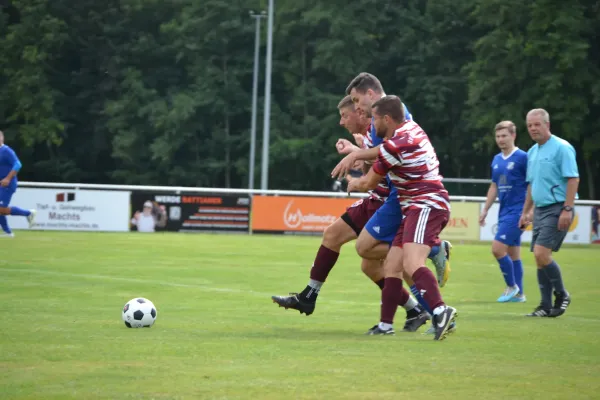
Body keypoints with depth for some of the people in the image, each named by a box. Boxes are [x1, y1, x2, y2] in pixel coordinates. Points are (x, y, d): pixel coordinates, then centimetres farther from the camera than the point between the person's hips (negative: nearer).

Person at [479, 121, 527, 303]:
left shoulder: (522, 158, -10)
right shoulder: (496, 160, 12)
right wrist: (485, 210, 18)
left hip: (517, 211, -8)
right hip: (504, 212, 8)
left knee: (497, 248, -14)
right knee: (513, 253, 10)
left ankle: (511, 286, 1)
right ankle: (518, 293, 15)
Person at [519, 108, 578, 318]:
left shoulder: (561, 148, -10)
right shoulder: (532, 152, 15)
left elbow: (573, 179, -15)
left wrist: (567, 209, -21)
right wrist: (526, 212, 23)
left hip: (557, 210, -8)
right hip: (540, 210, 8)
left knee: (541, 253, -17)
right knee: (540, 258, 5)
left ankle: (561, 295, 1)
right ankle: (546, 306, 10)